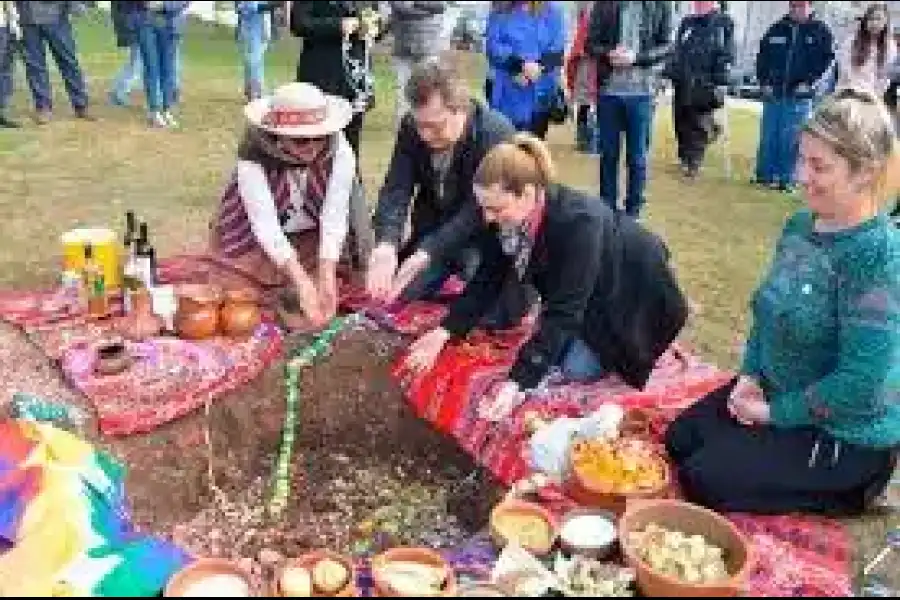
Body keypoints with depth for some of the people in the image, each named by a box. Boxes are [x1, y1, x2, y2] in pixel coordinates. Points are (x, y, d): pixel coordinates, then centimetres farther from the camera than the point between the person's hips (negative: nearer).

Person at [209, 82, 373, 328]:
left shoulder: (340, 153, -26)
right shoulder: (253, 158, -30)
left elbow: (334, 216, -31)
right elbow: (266, 224, -37)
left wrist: (326, 276, -43)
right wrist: (301, 281, -48)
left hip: (316, 238, 2)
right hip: (257, 241, -2)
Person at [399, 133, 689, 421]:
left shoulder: (577, 221, -40)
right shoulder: (506, 218, -19)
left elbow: (563, 311, -41)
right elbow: (486, 280, -10)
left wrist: (518, 382, -48)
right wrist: (445, 331, -23)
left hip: (632, 294, -6)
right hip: (575, 296, 7)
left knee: (574, 370, -13)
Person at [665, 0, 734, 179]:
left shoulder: (724, 23, 1)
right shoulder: (686, 23, 16)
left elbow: (726, 55, -5)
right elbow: (676, 52, 19)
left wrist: (722, 83, -12)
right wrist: (667, 74, 11)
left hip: (706, 84, -5)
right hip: (682, 82, 5)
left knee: (699, 123, -3)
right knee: (680, 120, 6)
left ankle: (693, 162, 4)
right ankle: (684, 158, 20)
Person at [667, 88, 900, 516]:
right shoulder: (800, 225, -1)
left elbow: (860, 384, -28)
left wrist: (774, 412, -18)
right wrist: (750, 375, -4)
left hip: (845, 434, -8)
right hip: (774, 395, 8)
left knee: (702, 480, -11)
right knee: (678, 440, 8)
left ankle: (847, 493, 6)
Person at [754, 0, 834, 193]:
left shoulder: (821, 31, 1)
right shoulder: (777, 29, 9)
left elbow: (827, 60, -2)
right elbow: (762, 56, 13)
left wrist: (810, 83, -11)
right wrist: (764, 82, 2)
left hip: (801, 96, -3)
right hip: (773, 92, 3)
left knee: (791, 139, -2)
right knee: (768, 136, 5)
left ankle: (786, 179, 6)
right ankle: (764, 175, 16)